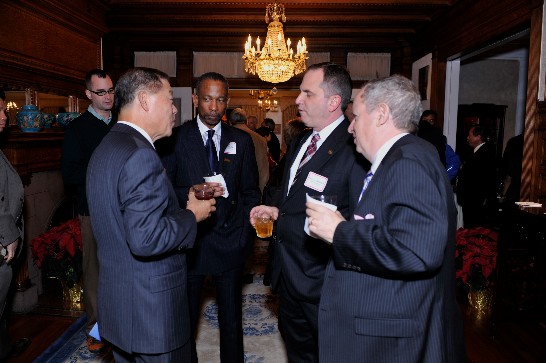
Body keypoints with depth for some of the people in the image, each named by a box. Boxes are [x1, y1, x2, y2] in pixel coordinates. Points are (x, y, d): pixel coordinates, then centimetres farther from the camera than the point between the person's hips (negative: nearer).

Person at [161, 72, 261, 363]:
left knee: (231, 319, 16)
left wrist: (247, 233, 0)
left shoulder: (242, 141, 5)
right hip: (190, 241, -1)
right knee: (186, 318, 15)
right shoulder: (175, 138, -2)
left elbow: (251, 192, 8)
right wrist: (191, 194, -22)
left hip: (230, 241, 2)